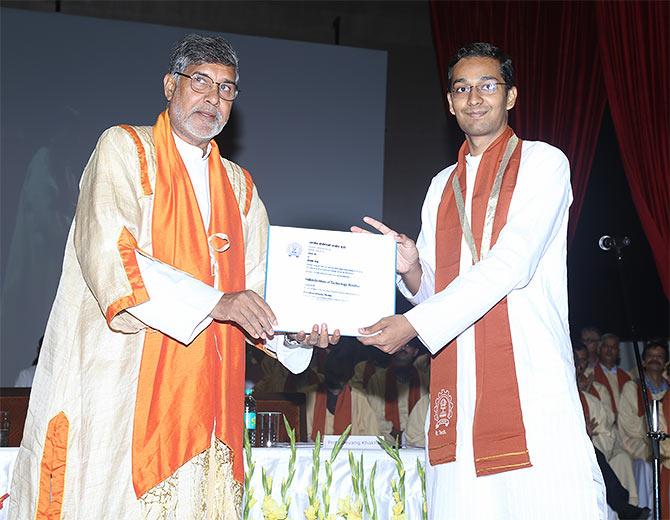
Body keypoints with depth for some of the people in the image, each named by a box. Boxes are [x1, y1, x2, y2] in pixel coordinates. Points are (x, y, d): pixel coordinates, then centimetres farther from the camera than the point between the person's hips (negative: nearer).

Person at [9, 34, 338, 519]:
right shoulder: (124, 149, 1)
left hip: (202, 397, 5)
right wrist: (212, 302, -23)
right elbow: (110, 256, -15)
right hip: (118, 384, -5)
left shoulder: (239, 185, 19)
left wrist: (292, 332, -10)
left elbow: (255, 284, 11)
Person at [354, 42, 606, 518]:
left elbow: (511, 265, -11)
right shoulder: (442, 186, 21)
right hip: (456, 384, 5)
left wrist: (414, 324, -15)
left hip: (531, 372, -5)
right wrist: (411, 268, -4)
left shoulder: (543, 163, 3)